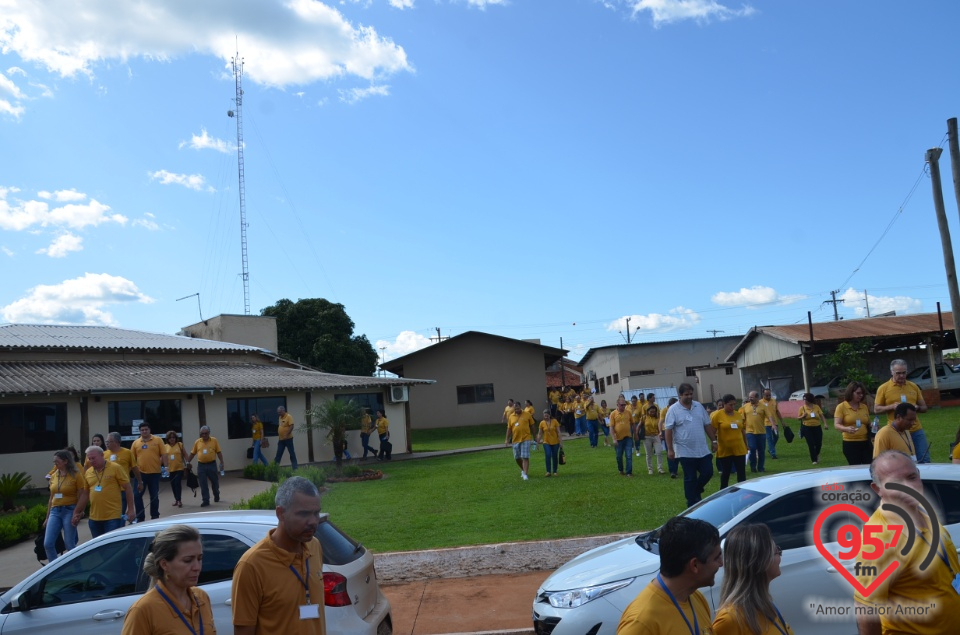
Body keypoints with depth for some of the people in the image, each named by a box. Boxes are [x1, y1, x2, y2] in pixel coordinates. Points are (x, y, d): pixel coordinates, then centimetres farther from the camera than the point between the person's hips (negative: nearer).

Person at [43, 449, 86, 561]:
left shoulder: (76, 475, -6)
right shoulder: (54, 476, 10)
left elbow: (81, 497, -7)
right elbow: (51, 498, 17)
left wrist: (78, 515, -16)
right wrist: (47, 517, 17)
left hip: (69, 510, -5)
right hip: (55, 511, 5)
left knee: (69, 545, -1)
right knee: (48, 544, -2)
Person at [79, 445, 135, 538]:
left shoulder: (115, 468, -5)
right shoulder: (88, 473, 9)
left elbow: (128, 488, -4)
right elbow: (85, 494, 19)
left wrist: (131, 510, -8)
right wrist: (76, 512, 16)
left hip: (113, 517, -5)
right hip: (94, 518, 5)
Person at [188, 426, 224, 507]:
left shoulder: (214, 440, -1)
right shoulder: (197, 442, 4)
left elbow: (219, 452, 0)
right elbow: (192, 453, 11)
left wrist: (222, 463, -4)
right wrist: (187, 462, 7)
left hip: (212, 464, -1)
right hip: (201, 466, 1)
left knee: (215, 482, 12)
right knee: (203, 484, 0)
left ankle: (217, 497, 35)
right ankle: (206, 501, 4)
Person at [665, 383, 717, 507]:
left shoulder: (699, 406, 6)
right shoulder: (674, 410, -9)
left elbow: (707, 425, 12)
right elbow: (668, 430, -10)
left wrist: (713, 441, 9)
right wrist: (670, 449, -13)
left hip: (703, 450, 4)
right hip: (686, 451, -4)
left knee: (708, 472, 5)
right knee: (690, 478, 3)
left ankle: (696, 491, 30)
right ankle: (692, 503, 15)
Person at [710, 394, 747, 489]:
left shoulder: (739, 414, 5)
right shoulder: (718, 415, -9)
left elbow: (743, 430, 14)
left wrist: (746, 445, 17)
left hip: (739, 449, 3)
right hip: (724, 450, -3)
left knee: (742, 472, 5)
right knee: (725, 472, 8)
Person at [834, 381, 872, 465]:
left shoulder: (864, 406, 11)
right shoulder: (841, 407, -3)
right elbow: (836, 425, -10)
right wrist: (846, 429, -31)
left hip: (866, 443, 4)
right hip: (850, 444, -4)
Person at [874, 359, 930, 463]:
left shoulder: (913, 386, 9)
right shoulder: (883, 388, -1)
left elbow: (924, 407, 14)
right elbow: (876, 409, 1)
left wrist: (917, 407, -9)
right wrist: (892, 406, -15)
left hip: (917, 430, 3)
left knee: (925, 460, 3)